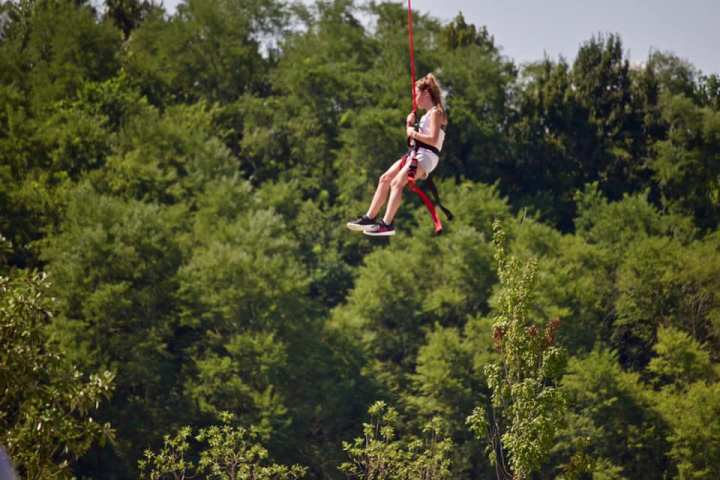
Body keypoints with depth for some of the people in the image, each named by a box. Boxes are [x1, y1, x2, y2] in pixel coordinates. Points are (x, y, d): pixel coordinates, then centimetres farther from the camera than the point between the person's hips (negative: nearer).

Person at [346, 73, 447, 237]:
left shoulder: (435, 112, -9)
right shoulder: (428, 114, 21)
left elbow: (433, 139, -21)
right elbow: (415, 138, 22)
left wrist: (414, 133, -11)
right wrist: (409, 125, 6)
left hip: (426, 156, -10)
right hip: (415, 154, 10)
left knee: (397, 183, -24)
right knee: (385, 179, 6)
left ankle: (387, 224, -30)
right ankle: (370, 218, 6)